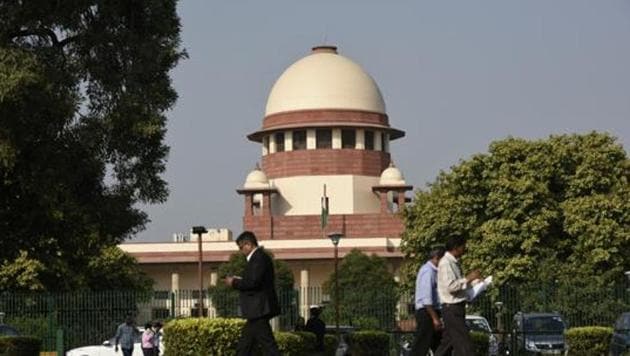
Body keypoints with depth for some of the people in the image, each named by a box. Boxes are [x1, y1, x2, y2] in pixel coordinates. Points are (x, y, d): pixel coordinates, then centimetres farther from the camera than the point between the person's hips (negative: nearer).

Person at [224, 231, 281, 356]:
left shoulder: (259, 258, -15)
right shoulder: (260, 257, 18)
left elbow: (253, 282, -24)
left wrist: (234, 283, -10)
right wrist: (239, 281, 11)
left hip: (258, 310, -11)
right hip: (257, 311, 11)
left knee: (268, 345, -9)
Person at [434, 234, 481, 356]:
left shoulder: (454, 262, 14)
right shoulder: (445, 263, -15)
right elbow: (450, 286, -25)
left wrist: (473, 282, 12)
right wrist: (468, 278, -20)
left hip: (457, 307, 10)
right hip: (452, 308, -10)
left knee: (448, 342, 13)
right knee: (463, 342, -10)